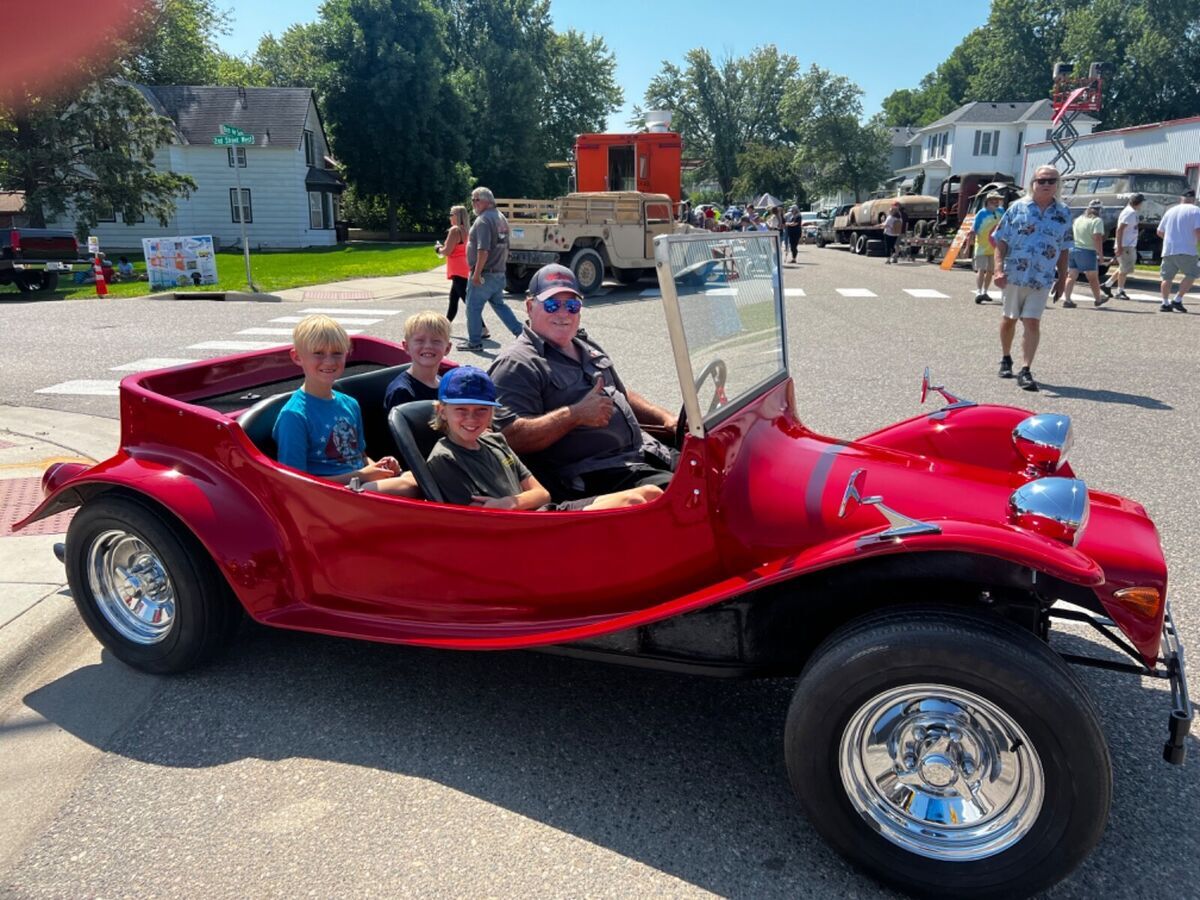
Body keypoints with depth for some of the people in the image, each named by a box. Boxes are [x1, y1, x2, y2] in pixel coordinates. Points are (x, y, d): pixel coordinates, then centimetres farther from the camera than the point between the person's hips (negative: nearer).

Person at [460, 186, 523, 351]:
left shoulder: (483, 220, -17)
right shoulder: (501, 217, 13)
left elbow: (483, 250, -25)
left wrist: (477, 273, -23)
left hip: (484, 274, -9)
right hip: (499, 273, 9)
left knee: (473, 307, 2)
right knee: (499, 304, 20)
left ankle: (474, 342, 9)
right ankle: (521, 333, 16)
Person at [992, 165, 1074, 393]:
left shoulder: (1064, 214, 6)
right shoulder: (1017, 208, 0)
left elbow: (1064, 249, 11)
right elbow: (1001, 241, -1)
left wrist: (1062, 277, 11)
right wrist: (999, 269, -12)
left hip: (1042, 279, 0)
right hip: (1013, 274, 0)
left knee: (1032, 323, -7)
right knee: (1009, 319, 15)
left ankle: (1025, 371, -6)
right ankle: (1006, 360, 35)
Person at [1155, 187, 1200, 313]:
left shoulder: (1170, 211, 15)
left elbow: (1160, 232, 19)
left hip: (1168, 250, 5)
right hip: (1186, 251, -5)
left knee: (1167, 277, 11)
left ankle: (1165, 303, 10)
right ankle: (1177, 300, 0)